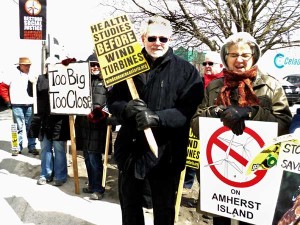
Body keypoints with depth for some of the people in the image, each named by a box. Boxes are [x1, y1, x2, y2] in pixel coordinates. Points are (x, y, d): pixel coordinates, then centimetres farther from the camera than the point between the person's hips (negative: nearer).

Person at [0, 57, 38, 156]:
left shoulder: (31, 77, 10)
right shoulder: (13, 75, 1)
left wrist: (34, 99, 7)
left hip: (30, 105, 3)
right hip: (17, 105, -3)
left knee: (30, 127, 7)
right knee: (18, 127, 1)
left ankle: (32, 147, 14)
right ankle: (18, 148, 8)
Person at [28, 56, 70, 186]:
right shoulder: (41, 79, 9)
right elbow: (32, 93, 9)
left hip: (59, 121, -4)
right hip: (43, 120, 4)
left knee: (59, 149, 5)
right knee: (45, 148, 15)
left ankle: (60, 176, 16)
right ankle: (46, 174, 28)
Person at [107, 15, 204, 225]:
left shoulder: (186, 70, -4)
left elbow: (189, 109, -14)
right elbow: (112, 101, 7)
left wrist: (157, 117, -27)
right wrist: (127, 108, -17)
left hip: (165, 153, -3)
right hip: (130, 149, 4)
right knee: (129, 206, 20)